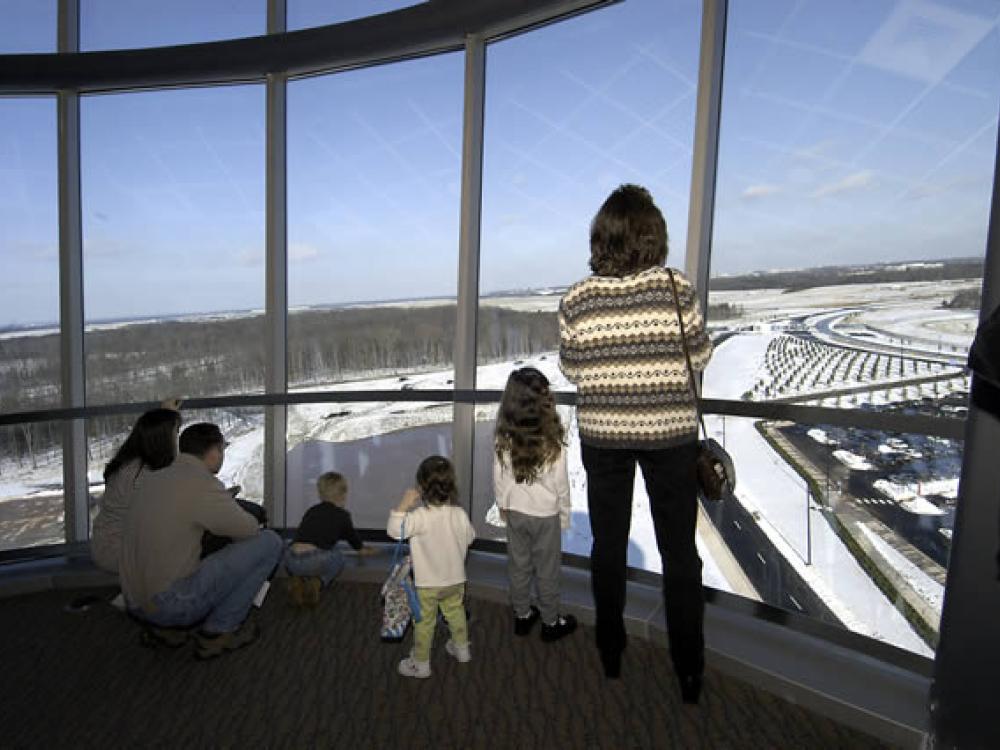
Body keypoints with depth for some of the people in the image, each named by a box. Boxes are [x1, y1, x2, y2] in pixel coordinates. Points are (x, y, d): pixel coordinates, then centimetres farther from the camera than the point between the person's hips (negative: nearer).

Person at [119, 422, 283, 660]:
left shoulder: (151, 478, 9)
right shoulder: (203, 485, -15)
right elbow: (250, 529, -6)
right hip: (172, 603, -8)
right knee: (269, 542, -5)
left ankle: (163, 625, 16)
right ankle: (218, 631, 1)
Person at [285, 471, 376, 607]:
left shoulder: (311, 511, 27)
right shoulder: (341, 515, 14)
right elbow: (353, 537, 31)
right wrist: (364, 550, 56)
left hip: (291, 561, 4)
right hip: (315, 561, -4)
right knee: (337, 558, 27)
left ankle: (298, 579, 9)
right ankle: (318, 582, 1)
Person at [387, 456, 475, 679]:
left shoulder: (420, 517, -28)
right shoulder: (460, 514, -13)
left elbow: (394, 530, -32)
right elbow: (469, 538, 3)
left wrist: (403, 505, -32)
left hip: (427, 584, -4)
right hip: (455, 579, 4)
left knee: (424, 623, 14)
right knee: (455, 613, 27)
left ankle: (420, 664, 29)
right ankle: (462, 648, 45)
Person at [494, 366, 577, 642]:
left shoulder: (503, 436, -14)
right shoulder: (552, 440, -23)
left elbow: (499, 476, -3)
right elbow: (560, 482, -13)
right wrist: (565, 512, 3)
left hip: (515, 512, 3)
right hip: (546, 514, -3)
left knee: (519, 565, 19)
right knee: (547, 570, 14)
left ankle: (522, 616, 36)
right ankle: (550, 623, 31)